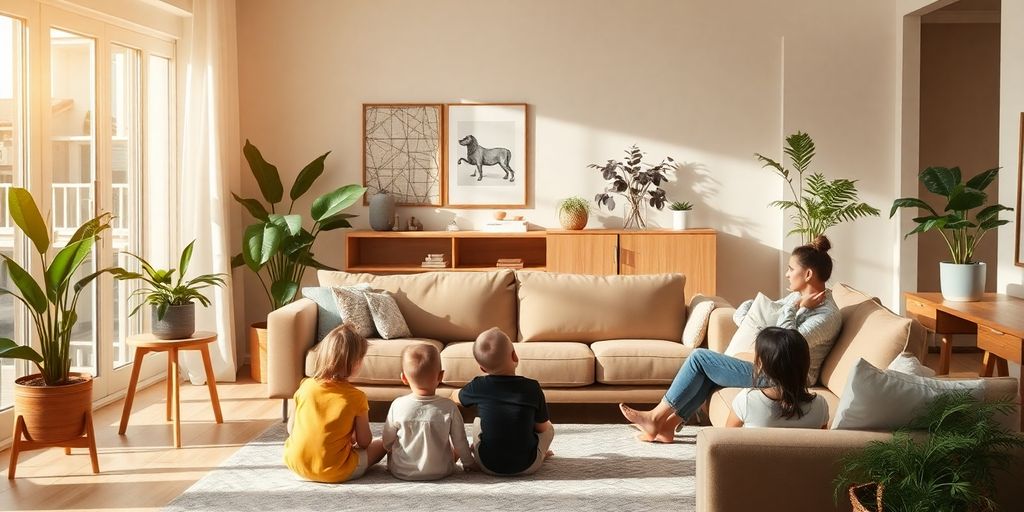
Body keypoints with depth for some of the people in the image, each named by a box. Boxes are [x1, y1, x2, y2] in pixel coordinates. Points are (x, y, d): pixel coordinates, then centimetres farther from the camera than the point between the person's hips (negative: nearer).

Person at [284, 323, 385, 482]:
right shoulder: (356, 397, -14)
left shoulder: (305, 386, -5)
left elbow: (291, 428, 5)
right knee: (380, 445, 16)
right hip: (333, 473, -2)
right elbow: (364, 442, -6)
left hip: (295, 464, 2)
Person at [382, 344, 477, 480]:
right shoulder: (449, 408, -17)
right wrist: (469, 463, 15)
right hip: (439, 472, 0)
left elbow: (387, 442, -2)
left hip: (401, 473, 0)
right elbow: (460, 442, -5)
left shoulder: (397, 406, -15)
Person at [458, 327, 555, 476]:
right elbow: (541, 427, -2)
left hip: (488, 466, 1)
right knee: (549, 428, 25)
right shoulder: (532, 388, -14)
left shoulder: (478, 387, -10)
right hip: (527, 467, -1)